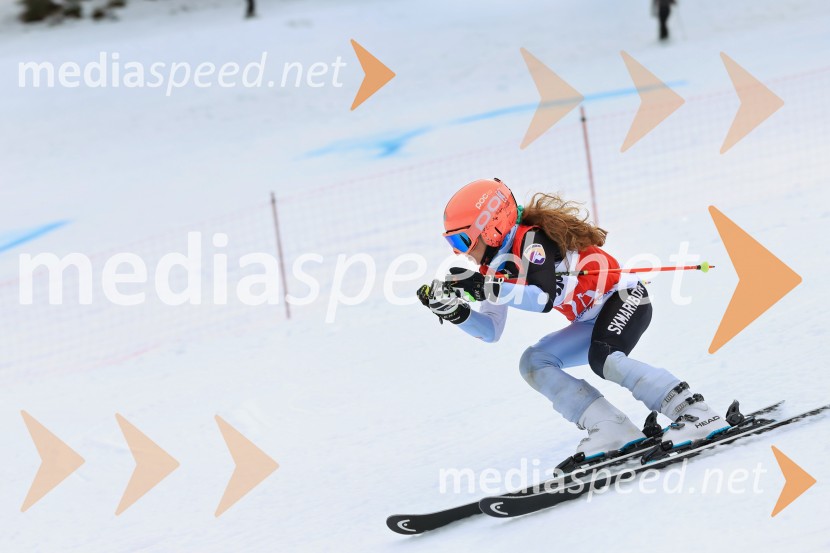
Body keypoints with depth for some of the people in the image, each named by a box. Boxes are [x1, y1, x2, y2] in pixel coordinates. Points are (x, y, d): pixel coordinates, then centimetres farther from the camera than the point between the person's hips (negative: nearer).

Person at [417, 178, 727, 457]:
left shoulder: (531, 240, -20)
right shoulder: (495, 266, 6)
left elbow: (545, 298, -34)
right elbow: (491, 331, 8)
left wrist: (485, 288, -37)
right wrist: (453, 311, -10)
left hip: (624, 298, -10)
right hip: (593, 321, 10)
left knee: (603, 358, -33)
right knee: (534, 364, -1)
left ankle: (695, 414, -33)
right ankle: (612, 430, -15)